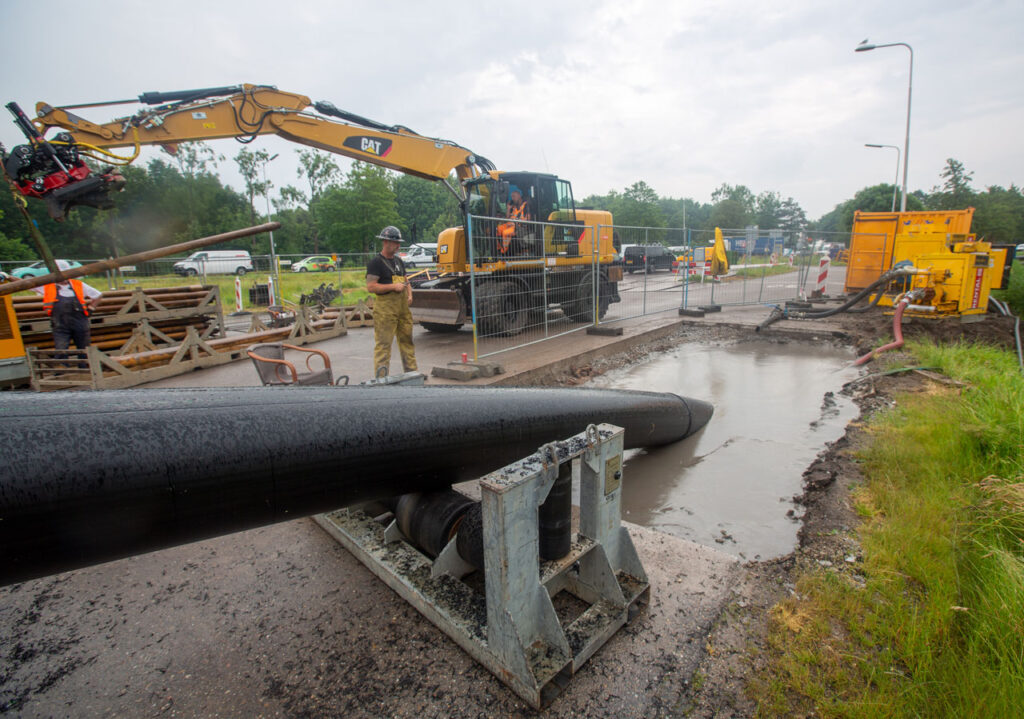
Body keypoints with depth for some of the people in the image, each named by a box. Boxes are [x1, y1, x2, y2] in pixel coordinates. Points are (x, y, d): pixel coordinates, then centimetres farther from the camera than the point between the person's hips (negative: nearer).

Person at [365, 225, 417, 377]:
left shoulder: (399, 261, 18)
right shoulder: (376, 262, -7)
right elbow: (370, 287, -15)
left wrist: (409, 294, 10)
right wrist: (393, 286, -17)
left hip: (402, 305, 8)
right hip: (385, 307, -8)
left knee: (407, 340, 14)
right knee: (383, 343, -6)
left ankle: (412, 372, 24)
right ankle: (381, 378, -1)